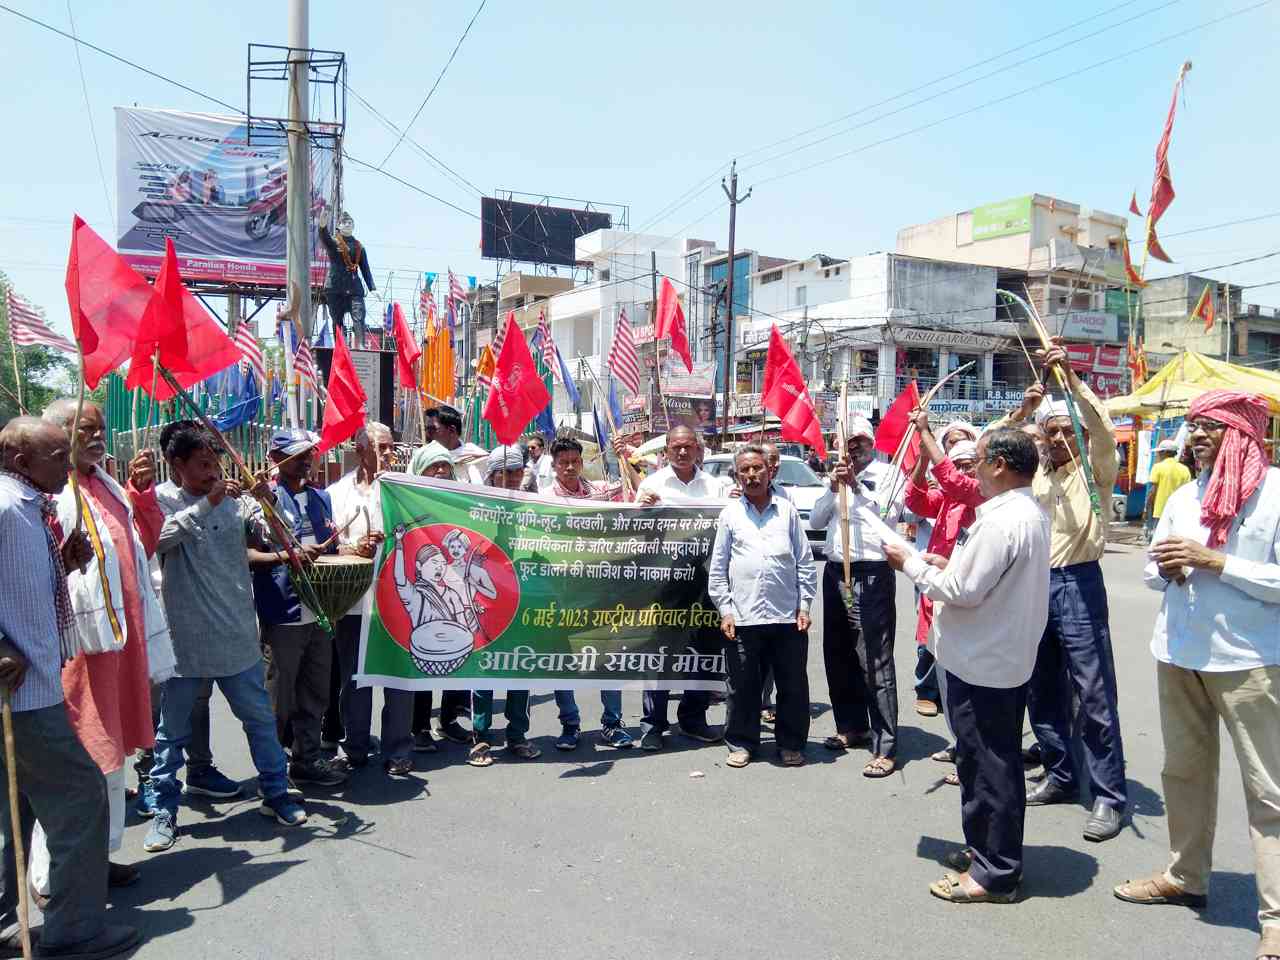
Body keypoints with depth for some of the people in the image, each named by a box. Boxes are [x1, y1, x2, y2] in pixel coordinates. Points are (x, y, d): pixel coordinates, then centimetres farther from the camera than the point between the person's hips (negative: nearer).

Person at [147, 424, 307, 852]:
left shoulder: (237, 501, 2)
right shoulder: (164, 501, -2)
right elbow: (160, 537, -21)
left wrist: (269, 503, -22)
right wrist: (207, 503, -27)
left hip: (237, 636, 2)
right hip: (182, 638, -2)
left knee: (260, 718, 11)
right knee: (172, 728, 11)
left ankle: (276, 792, 26)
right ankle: (165, 809, 26)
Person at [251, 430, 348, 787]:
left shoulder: (321, 497, 13)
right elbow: (244, 554, -15)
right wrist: (285, 556, -28)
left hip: (320, 610, 7)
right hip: (282, 613, -7)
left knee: (315, 694, 16)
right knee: (279, 699, 4)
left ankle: (307, 759, 29)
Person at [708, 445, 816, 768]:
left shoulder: (787, 510, 7)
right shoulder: (730, 514, 6)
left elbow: (805, 562, 9)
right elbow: (717, 568, 6)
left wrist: (804, 605, 3)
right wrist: (725, 610, 0)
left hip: (787, 616, 1)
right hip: (742, 617, 0)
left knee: (793, 686, 7)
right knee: (743, 686, 7)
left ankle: (791, 744, 24)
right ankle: (741, 743, 23)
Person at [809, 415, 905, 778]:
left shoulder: (888, 474, -1)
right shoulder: (837, 476, 16)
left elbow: (888, 515, -14)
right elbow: (815, 521, 9)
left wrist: (857, 487, -16)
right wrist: (833, 489, -4)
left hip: (872, 574, -7)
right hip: (835, 572, 7)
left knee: (875, 662, -8)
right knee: (837, 656, 15)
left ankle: (885, 747, -4)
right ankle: (852, 727, 30)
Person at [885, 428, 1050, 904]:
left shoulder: (1001, 521, -24)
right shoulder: (1032, 513, 10)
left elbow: (963, 592, -22)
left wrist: (912, 563, -11)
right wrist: (951, 564, 8)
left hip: (982, 663, -10)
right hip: (1009, 657, 10)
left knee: (986, 766, 1)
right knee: (999, 762, 20)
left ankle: (994, 873, 12)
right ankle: (995, 853, 33)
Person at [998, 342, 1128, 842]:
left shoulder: (1096, 469, 1)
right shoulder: (1034, 477, 15)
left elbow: (1102, 429, -18)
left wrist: (1069, 375, -24)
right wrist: (1020, 412, -7)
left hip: (1079, 584, -6)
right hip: (1036, 584, 6)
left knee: (1094, 695, -4)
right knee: (1042, 691, 12)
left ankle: (1110, 796, 4)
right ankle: (1060, 776, 26)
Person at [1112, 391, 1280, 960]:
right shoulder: (1183, 497, 10)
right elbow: (1153, 575, 16)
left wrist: (1212, 561, -18)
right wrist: (1169, 568, -6)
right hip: (1177, 654, 7)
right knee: (1184, 770, 16)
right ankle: (1185, 877, 32)